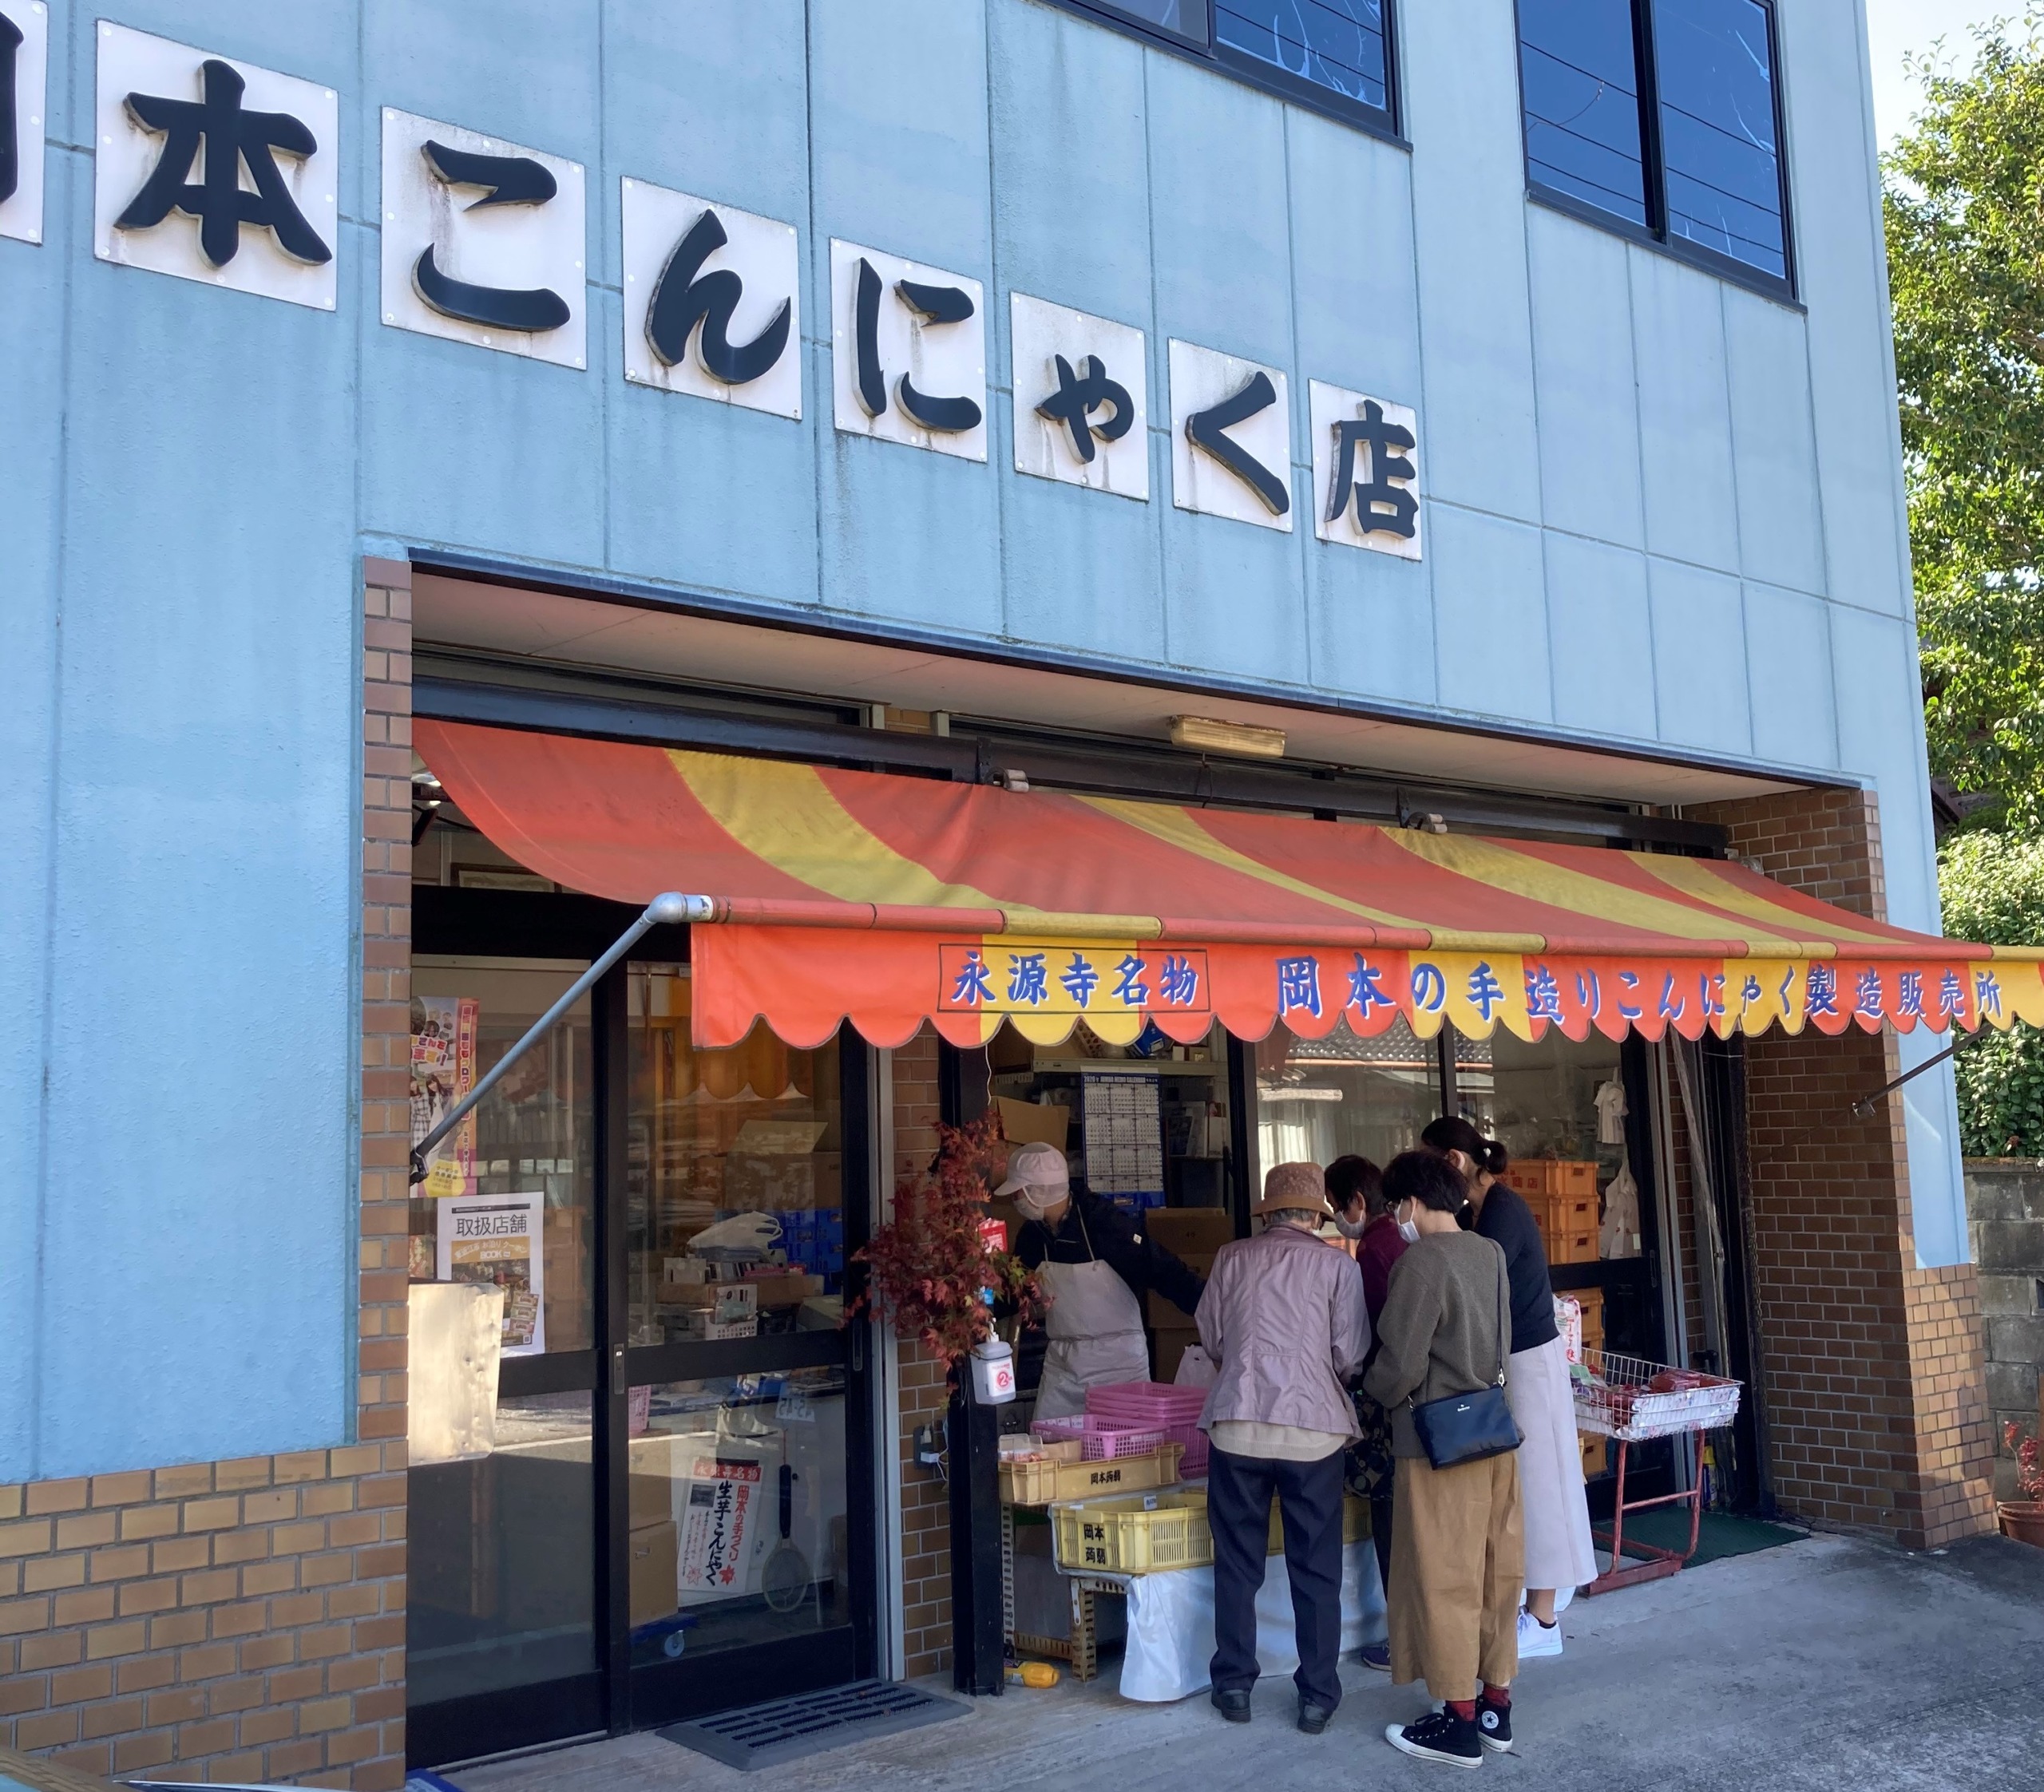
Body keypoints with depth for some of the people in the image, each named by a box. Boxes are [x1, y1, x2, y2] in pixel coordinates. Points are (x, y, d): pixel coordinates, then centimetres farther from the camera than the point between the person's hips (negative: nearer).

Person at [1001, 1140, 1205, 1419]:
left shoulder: (1104, 1223, -17)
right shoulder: (1032, 1234, 2)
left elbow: (1162, 1269, -18)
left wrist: (1210, 1309, -26)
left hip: (1118, 1357, -5)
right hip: (1062, 1361, 5)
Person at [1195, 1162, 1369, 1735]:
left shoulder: (1232, 1257, 6)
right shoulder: (1337, 1266, 1)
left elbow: (1211, 1338, 9)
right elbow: (1350, 1354, -3)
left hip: (1236, 1424, 1)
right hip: (1313, 1427, -1)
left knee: (1237, 1563, 12)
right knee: (1316, 1569, 10)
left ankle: (1234, 1685, 19)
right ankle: (1317, 1695, 15)